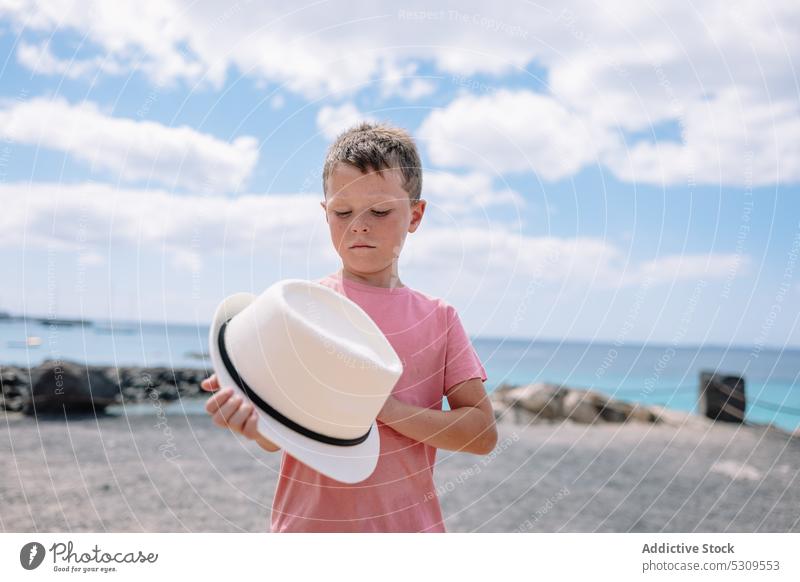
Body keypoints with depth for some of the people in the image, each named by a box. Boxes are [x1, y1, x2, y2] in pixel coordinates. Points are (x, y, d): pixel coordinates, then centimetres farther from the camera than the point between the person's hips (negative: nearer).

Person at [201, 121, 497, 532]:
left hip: (407, 528, 1)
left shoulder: (438, 318, 0)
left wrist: (383, 406, -19)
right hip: (308, 525, -1)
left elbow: (482, 432, -7)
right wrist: (251, 418, -31)